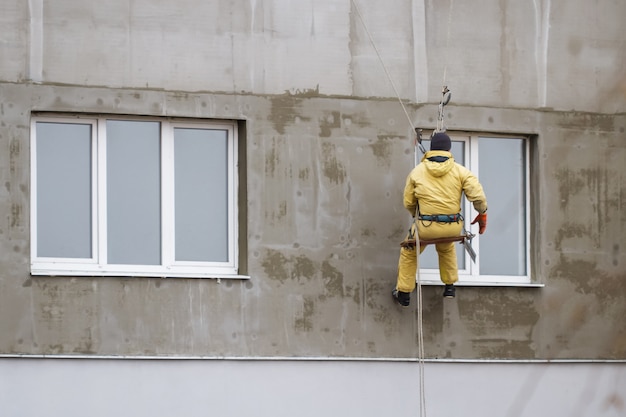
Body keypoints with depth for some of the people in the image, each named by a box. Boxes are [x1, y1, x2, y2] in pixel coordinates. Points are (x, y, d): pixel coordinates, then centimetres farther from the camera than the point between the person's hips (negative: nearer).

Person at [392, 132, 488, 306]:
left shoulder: (417, 171, 0)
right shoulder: (460, 171, -3)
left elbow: (408, 202, 7)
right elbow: (478, 195, -11)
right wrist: (482, 214, 8)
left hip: (426, 226, -2)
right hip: (452, 228, 2)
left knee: (409, 253, 26)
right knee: (446, 249, 37)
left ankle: (404, 293, 31)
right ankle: (450, 287, 39)